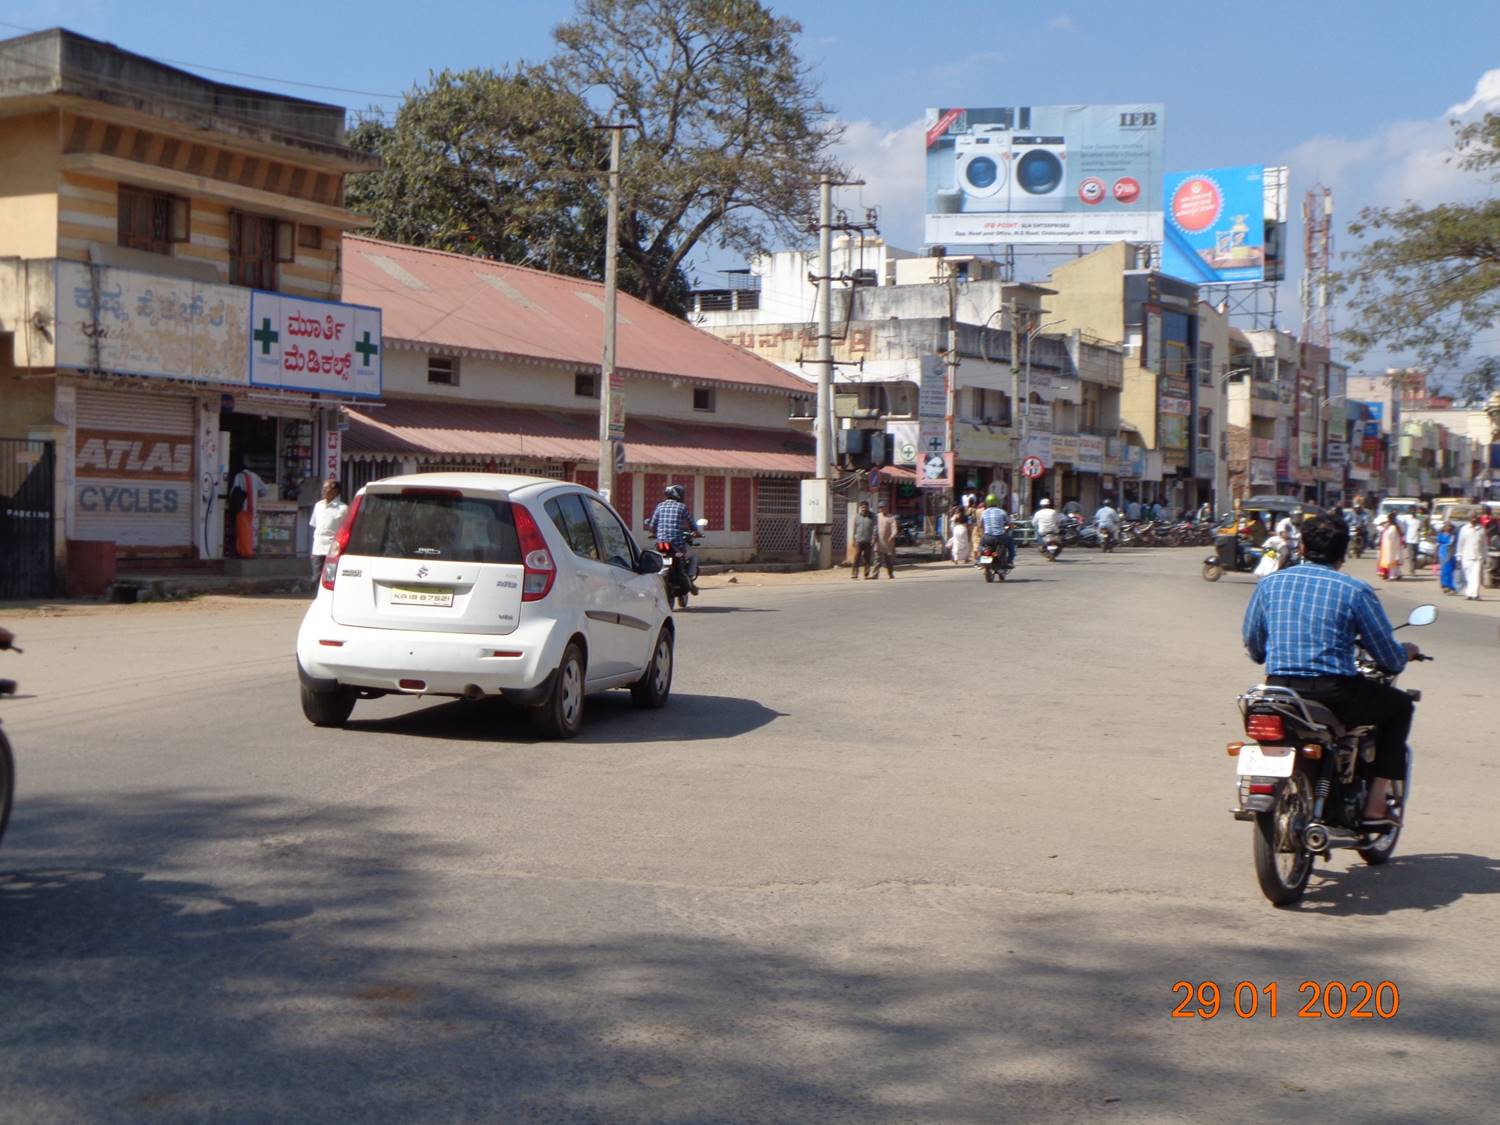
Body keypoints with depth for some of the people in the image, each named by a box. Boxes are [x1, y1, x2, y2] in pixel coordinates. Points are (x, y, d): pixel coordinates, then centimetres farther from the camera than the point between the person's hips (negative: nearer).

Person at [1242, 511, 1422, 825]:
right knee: (1399, 705, 21)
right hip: (1335, 697, -4)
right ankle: (1375, 804, 13)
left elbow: (1253, 648, 14)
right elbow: (1391, 658, 0)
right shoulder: (1355, 591, -3)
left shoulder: (1269, 583, 7)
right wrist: (1408, 651, 24)